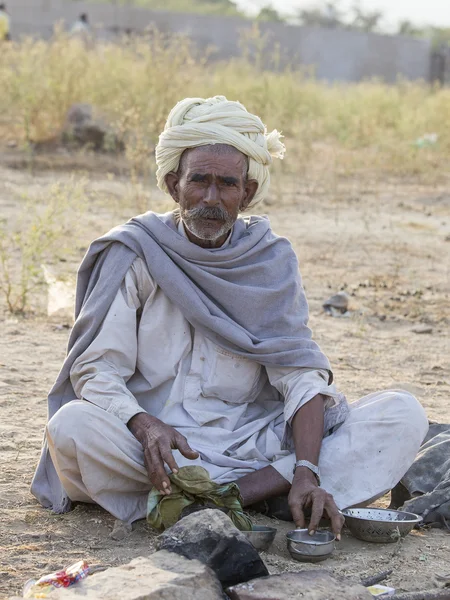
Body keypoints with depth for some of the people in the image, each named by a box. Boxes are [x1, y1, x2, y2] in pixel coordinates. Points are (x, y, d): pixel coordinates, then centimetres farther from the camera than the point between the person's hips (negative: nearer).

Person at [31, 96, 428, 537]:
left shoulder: (272, 261, 3)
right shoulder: (136, 253, -3)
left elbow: (299, 373, -6)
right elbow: (96, 370, -8)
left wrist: (306, 473, -24)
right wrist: (146, 426, -30)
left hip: (249, 441, 2)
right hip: (159, 443, -1)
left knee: (403, 415, -14)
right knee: (71, 427, -34)